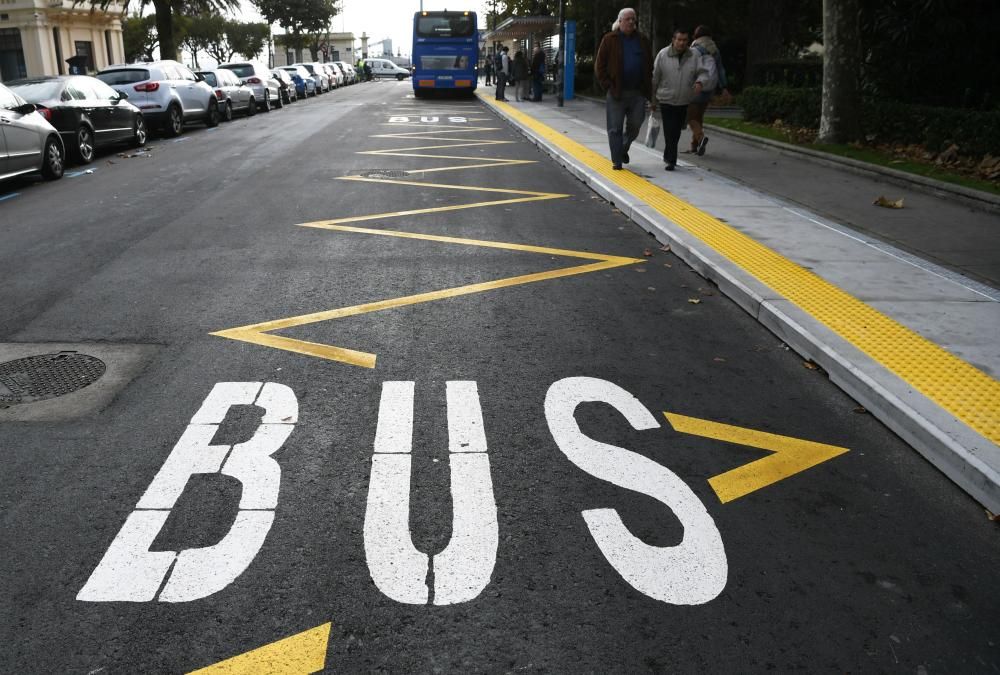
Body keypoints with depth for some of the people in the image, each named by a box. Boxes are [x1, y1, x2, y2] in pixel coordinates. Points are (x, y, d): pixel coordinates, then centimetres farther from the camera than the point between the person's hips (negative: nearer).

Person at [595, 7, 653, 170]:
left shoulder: (642, 40, 10)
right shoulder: (609, 40, -1)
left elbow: (649, 66, 16)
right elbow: (599, 66, -1)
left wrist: (647, 88, 4)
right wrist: (608, 86, -10)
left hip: (638, 92, 3)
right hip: (616, 92, -3)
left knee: (634, 126, 7)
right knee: (615, 128, 1)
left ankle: (624, 149, 33)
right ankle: (617, 160, 10)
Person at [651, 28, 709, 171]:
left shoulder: (694, 55, -1)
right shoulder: (663, 55, -6)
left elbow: (703, 72, -3)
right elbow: (654, 78, 0)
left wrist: (700, 82, -28)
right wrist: (652, 100, 5)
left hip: (684, 102, 3)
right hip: (666, 100, -3)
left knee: (676, 132, 14)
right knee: (670, 132, -10)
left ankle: (668, 157, 32)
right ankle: (671, 160, -4)